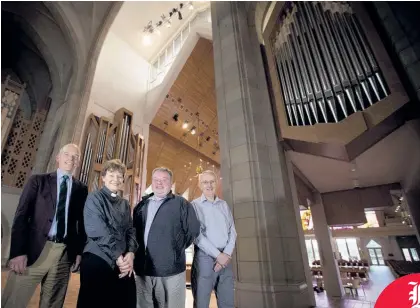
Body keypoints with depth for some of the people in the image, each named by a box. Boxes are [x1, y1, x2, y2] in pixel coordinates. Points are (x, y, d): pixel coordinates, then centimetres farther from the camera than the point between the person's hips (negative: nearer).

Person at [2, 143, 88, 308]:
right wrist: (18, 251, -9)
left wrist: (79, 251, 3)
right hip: (34, 249, -1)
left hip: (65, 254, 2)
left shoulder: (81, 189, 8)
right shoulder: (38, 180, 5)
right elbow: (21, 215, -1)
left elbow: (82, 222, 8)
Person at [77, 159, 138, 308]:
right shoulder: (94, 198, -3)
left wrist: (130, 253, -10)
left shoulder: (125, 204, 13)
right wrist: (117, 256, -17)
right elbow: (97, 231, -14)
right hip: (98, 260, -5)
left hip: (123, 262, 5)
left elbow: (130, 230, 7)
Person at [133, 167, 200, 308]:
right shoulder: (142, 205, 12)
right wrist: (135, 252, 7)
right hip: (143, 269, 4)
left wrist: (177, 249, -3)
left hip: (171, 269, -4)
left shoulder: (181, 203, -2)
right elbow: (134, 230, 17)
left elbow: (193, 230, -5)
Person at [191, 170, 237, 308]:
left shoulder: (224, 205, 10)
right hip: (204, 258, -3)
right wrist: (218, 255, -12)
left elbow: (232, 231, 7)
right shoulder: (195, 205, -2)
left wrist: (227, 254, -7)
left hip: (225, 258, 4)